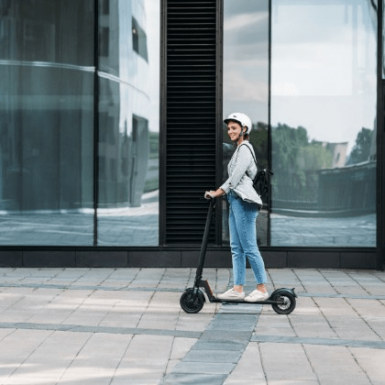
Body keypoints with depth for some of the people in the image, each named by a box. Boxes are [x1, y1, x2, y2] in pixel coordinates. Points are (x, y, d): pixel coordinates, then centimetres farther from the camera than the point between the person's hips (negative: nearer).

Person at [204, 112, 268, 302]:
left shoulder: (245, 148, -8)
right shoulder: (239, 149, 21)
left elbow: (236, 176, -15)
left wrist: (219, 192, -13)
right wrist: (221, 192, 14)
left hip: (243, 202, -10)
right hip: (235, 201, 10)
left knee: (249, 247, -8)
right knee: (236, 247, 7)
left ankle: (262, 288, -2)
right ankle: (238, 289, 8)